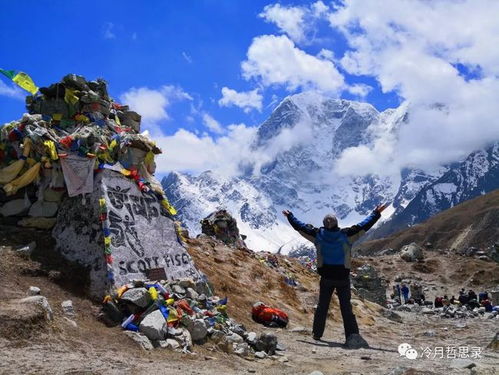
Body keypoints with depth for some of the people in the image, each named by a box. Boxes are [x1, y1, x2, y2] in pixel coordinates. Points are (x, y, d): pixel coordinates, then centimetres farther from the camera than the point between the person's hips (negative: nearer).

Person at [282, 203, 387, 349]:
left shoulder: (318, 234, -5)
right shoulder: (346, 234, -9)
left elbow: (300, 226, 3)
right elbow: (364, 225, -5)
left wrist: (290, 216, 18)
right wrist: (376, 213, 5)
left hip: (326, 277, 1)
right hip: (343, 277, -1)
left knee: (322, 306, 15)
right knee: (346, 307, 2)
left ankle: (317, 333, 22)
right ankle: (353, 336, -9)